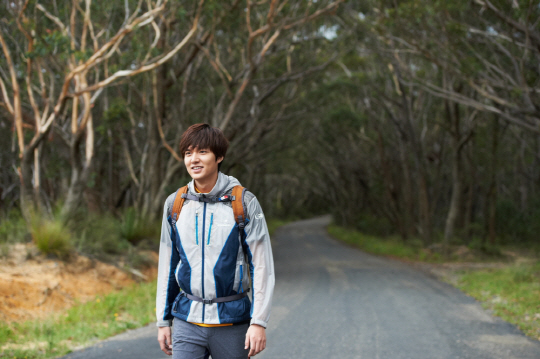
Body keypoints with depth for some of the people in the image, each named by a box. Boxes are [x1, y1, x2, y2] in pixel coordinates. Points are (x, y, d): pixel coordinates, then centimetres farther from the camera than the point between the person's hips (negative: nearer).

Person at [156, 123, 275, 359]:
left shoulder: (244, 203, -5)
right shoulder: (175, 204, 6)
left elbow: (262, 265, -6)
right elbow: (167, 265, 13)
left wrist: (259, 322, -11)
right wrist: (163, 321, 12)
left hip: (232, 322, -2)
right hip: (187, 321, 2)